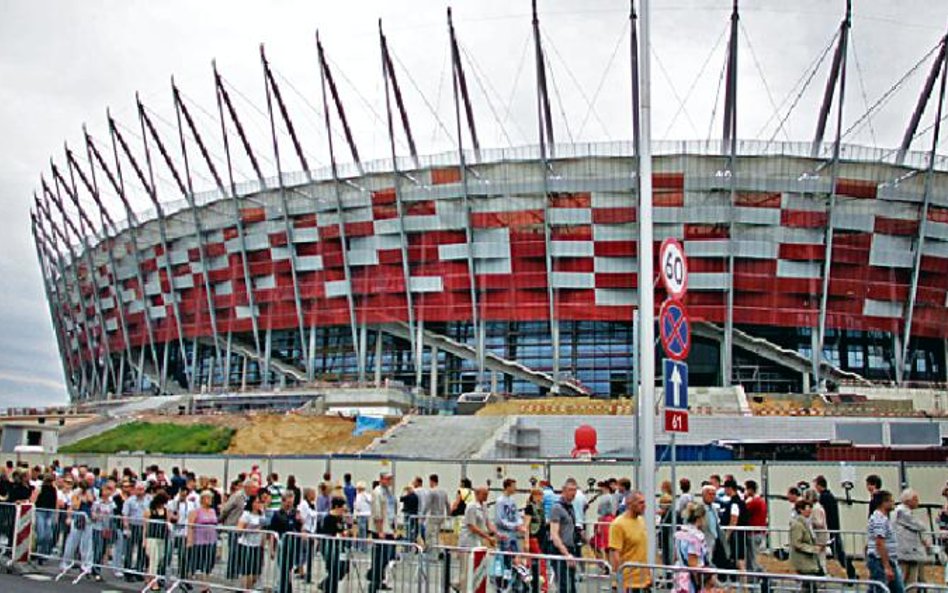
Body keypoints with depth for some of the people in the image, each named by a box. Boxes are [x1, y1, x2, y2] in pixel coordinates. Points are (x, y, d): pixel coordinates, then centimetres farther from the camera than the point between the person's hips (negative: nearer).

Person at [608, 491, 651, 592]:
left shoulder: (641, 520, 10)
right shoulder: (618, 524, -16)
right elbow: (614, 553, -20)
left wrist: (649, 573, 19)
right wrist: (620, 582, -24)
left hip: (644, 579, 8)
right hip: (628, 582, -8)